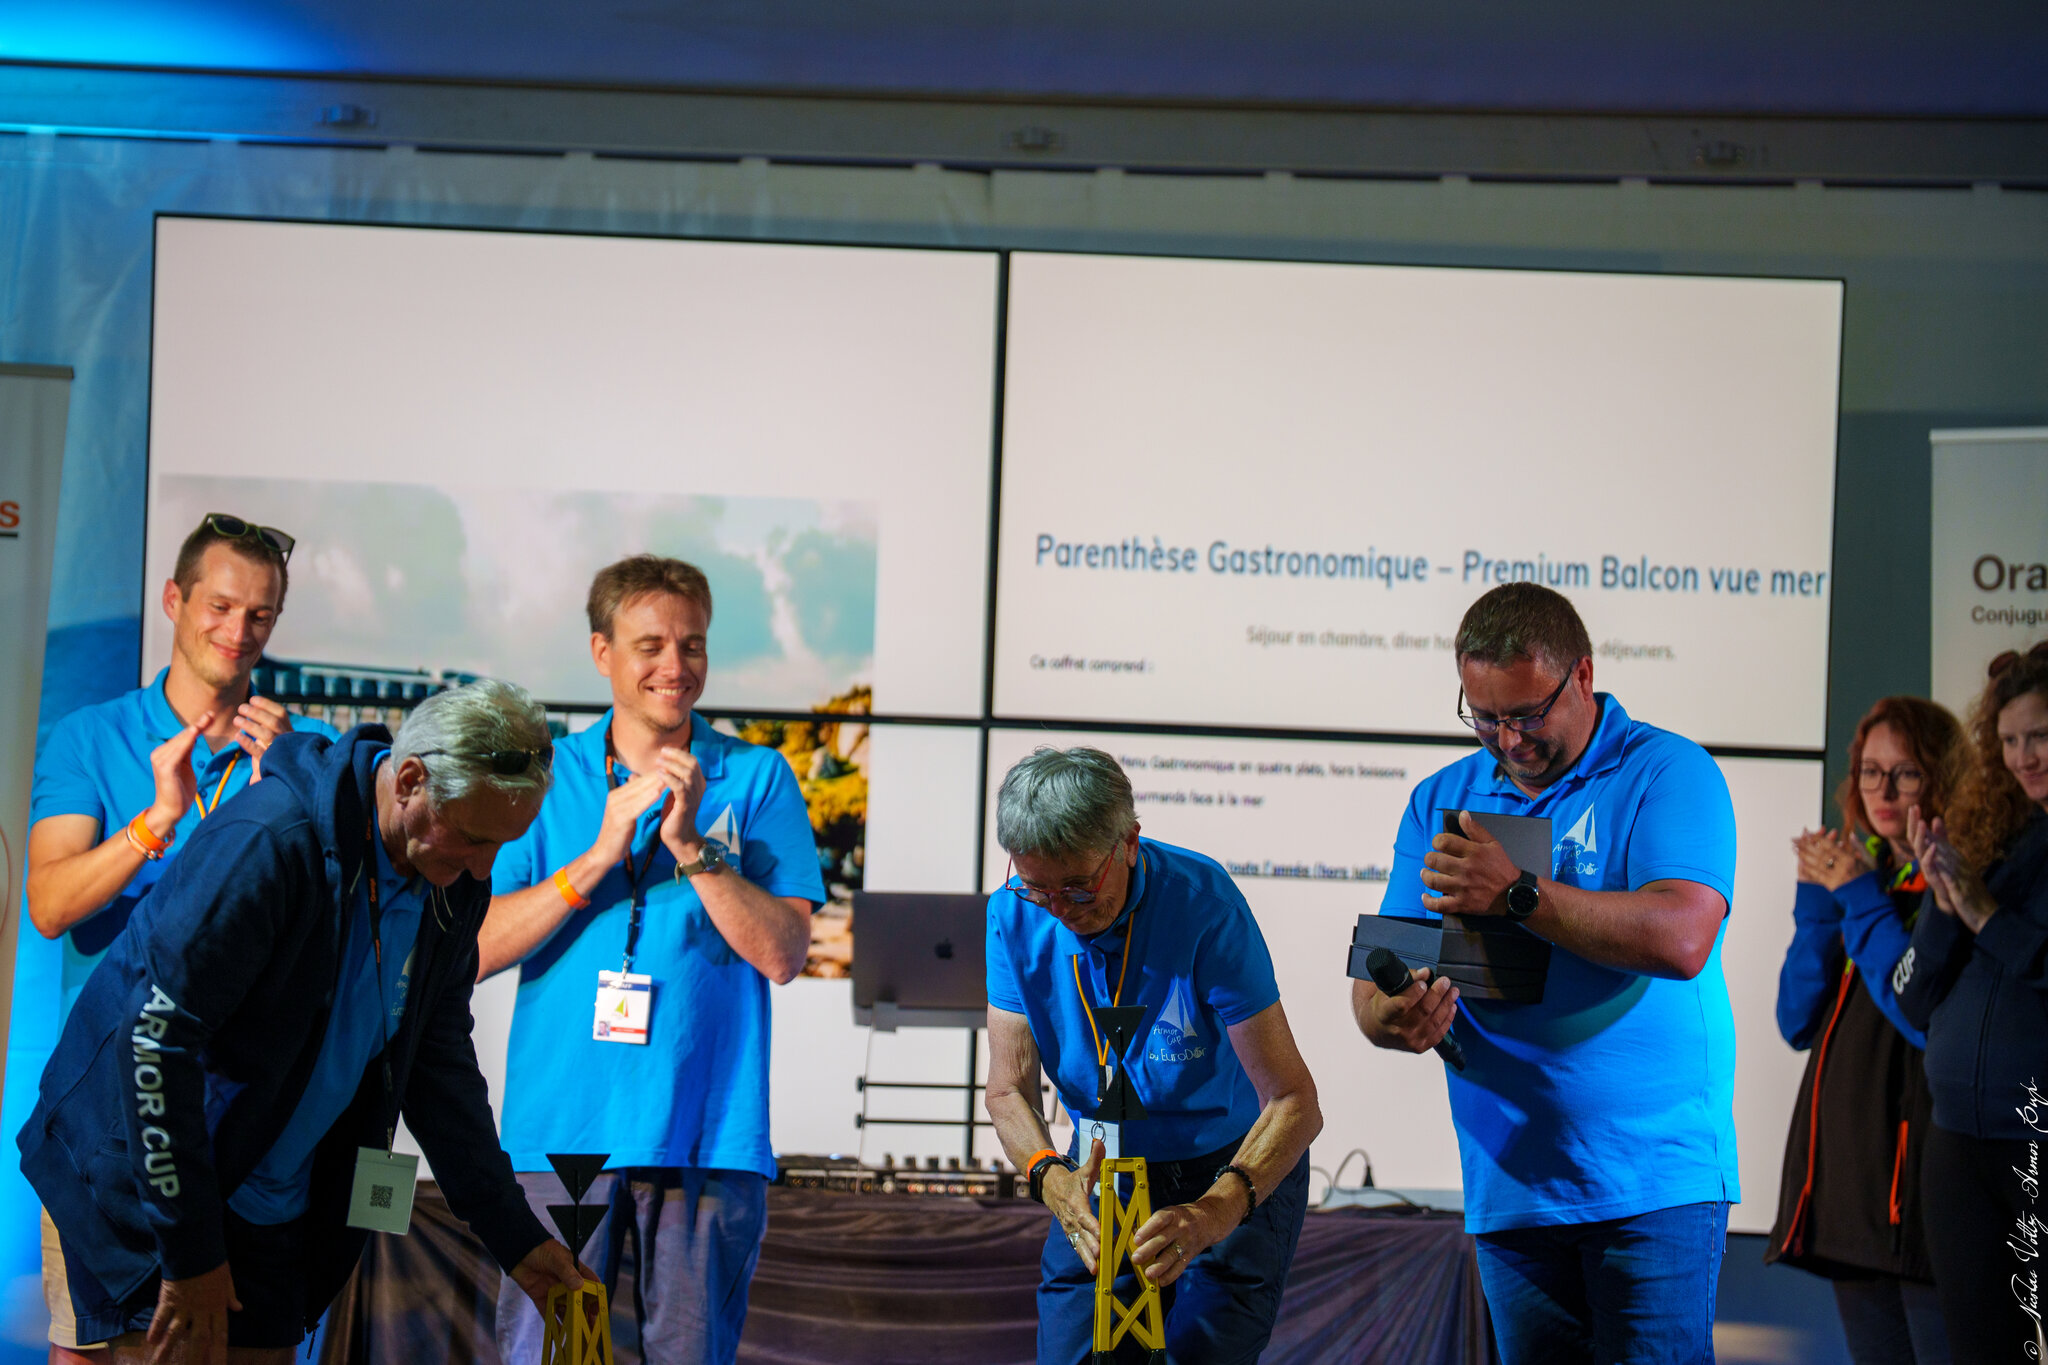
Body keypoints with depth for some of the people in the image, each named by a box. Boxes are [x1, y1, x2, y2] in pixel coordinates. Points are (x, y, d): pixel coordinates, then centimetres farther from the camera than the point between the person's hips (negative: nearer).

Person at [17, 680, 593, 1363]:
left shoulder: (456, 883, -1)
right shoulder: (271, 839, -26)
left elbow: (438, 1059, 11)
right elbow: (156, 1041, -25)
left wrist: (515, 1236, 7)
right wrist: (191, 1253, -21)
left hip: (277, 1204, 7)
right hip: (149, 1177, -7)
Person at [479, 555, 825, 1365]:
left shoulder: (756, 779, 6)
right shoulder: (544, 777, 9)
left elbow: (783, 954, -4)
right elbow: (476, 947, -2)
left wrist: (692, 847, -14)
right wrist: (601, 853, -11)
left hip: (708, 1137, 0)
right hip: (560, 1129, 0)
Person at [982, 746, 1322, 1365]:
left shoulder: (1202, 902, -26)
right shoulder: (1014, 914, -12)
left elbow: (1293, 1102, -27)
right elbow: (1009, 1089, -10)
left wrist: (1216, 1211, -43)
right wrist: (1053, 1180, -32)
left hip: (1235, 1175, -4)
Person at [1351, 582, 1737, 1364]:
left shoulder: (1666, 774, -3)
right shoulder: (1441, 802, 13)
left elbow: (1680, 939, -19)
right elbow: (1375, 982, 8)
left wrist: (1518, 893, -24)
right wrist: (1395, 1019, -17)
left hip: (1655, 1180, -5)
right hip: (1509, 1188, 5)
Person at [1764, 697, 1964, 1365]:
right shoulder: (1864, 872, 14)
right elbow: (1800, 1023, 10)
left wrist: (1860, 899, -15)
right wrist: (1819, 898, -1)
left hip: (1925, 1179, -7)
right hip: (1847, 1166, 7)